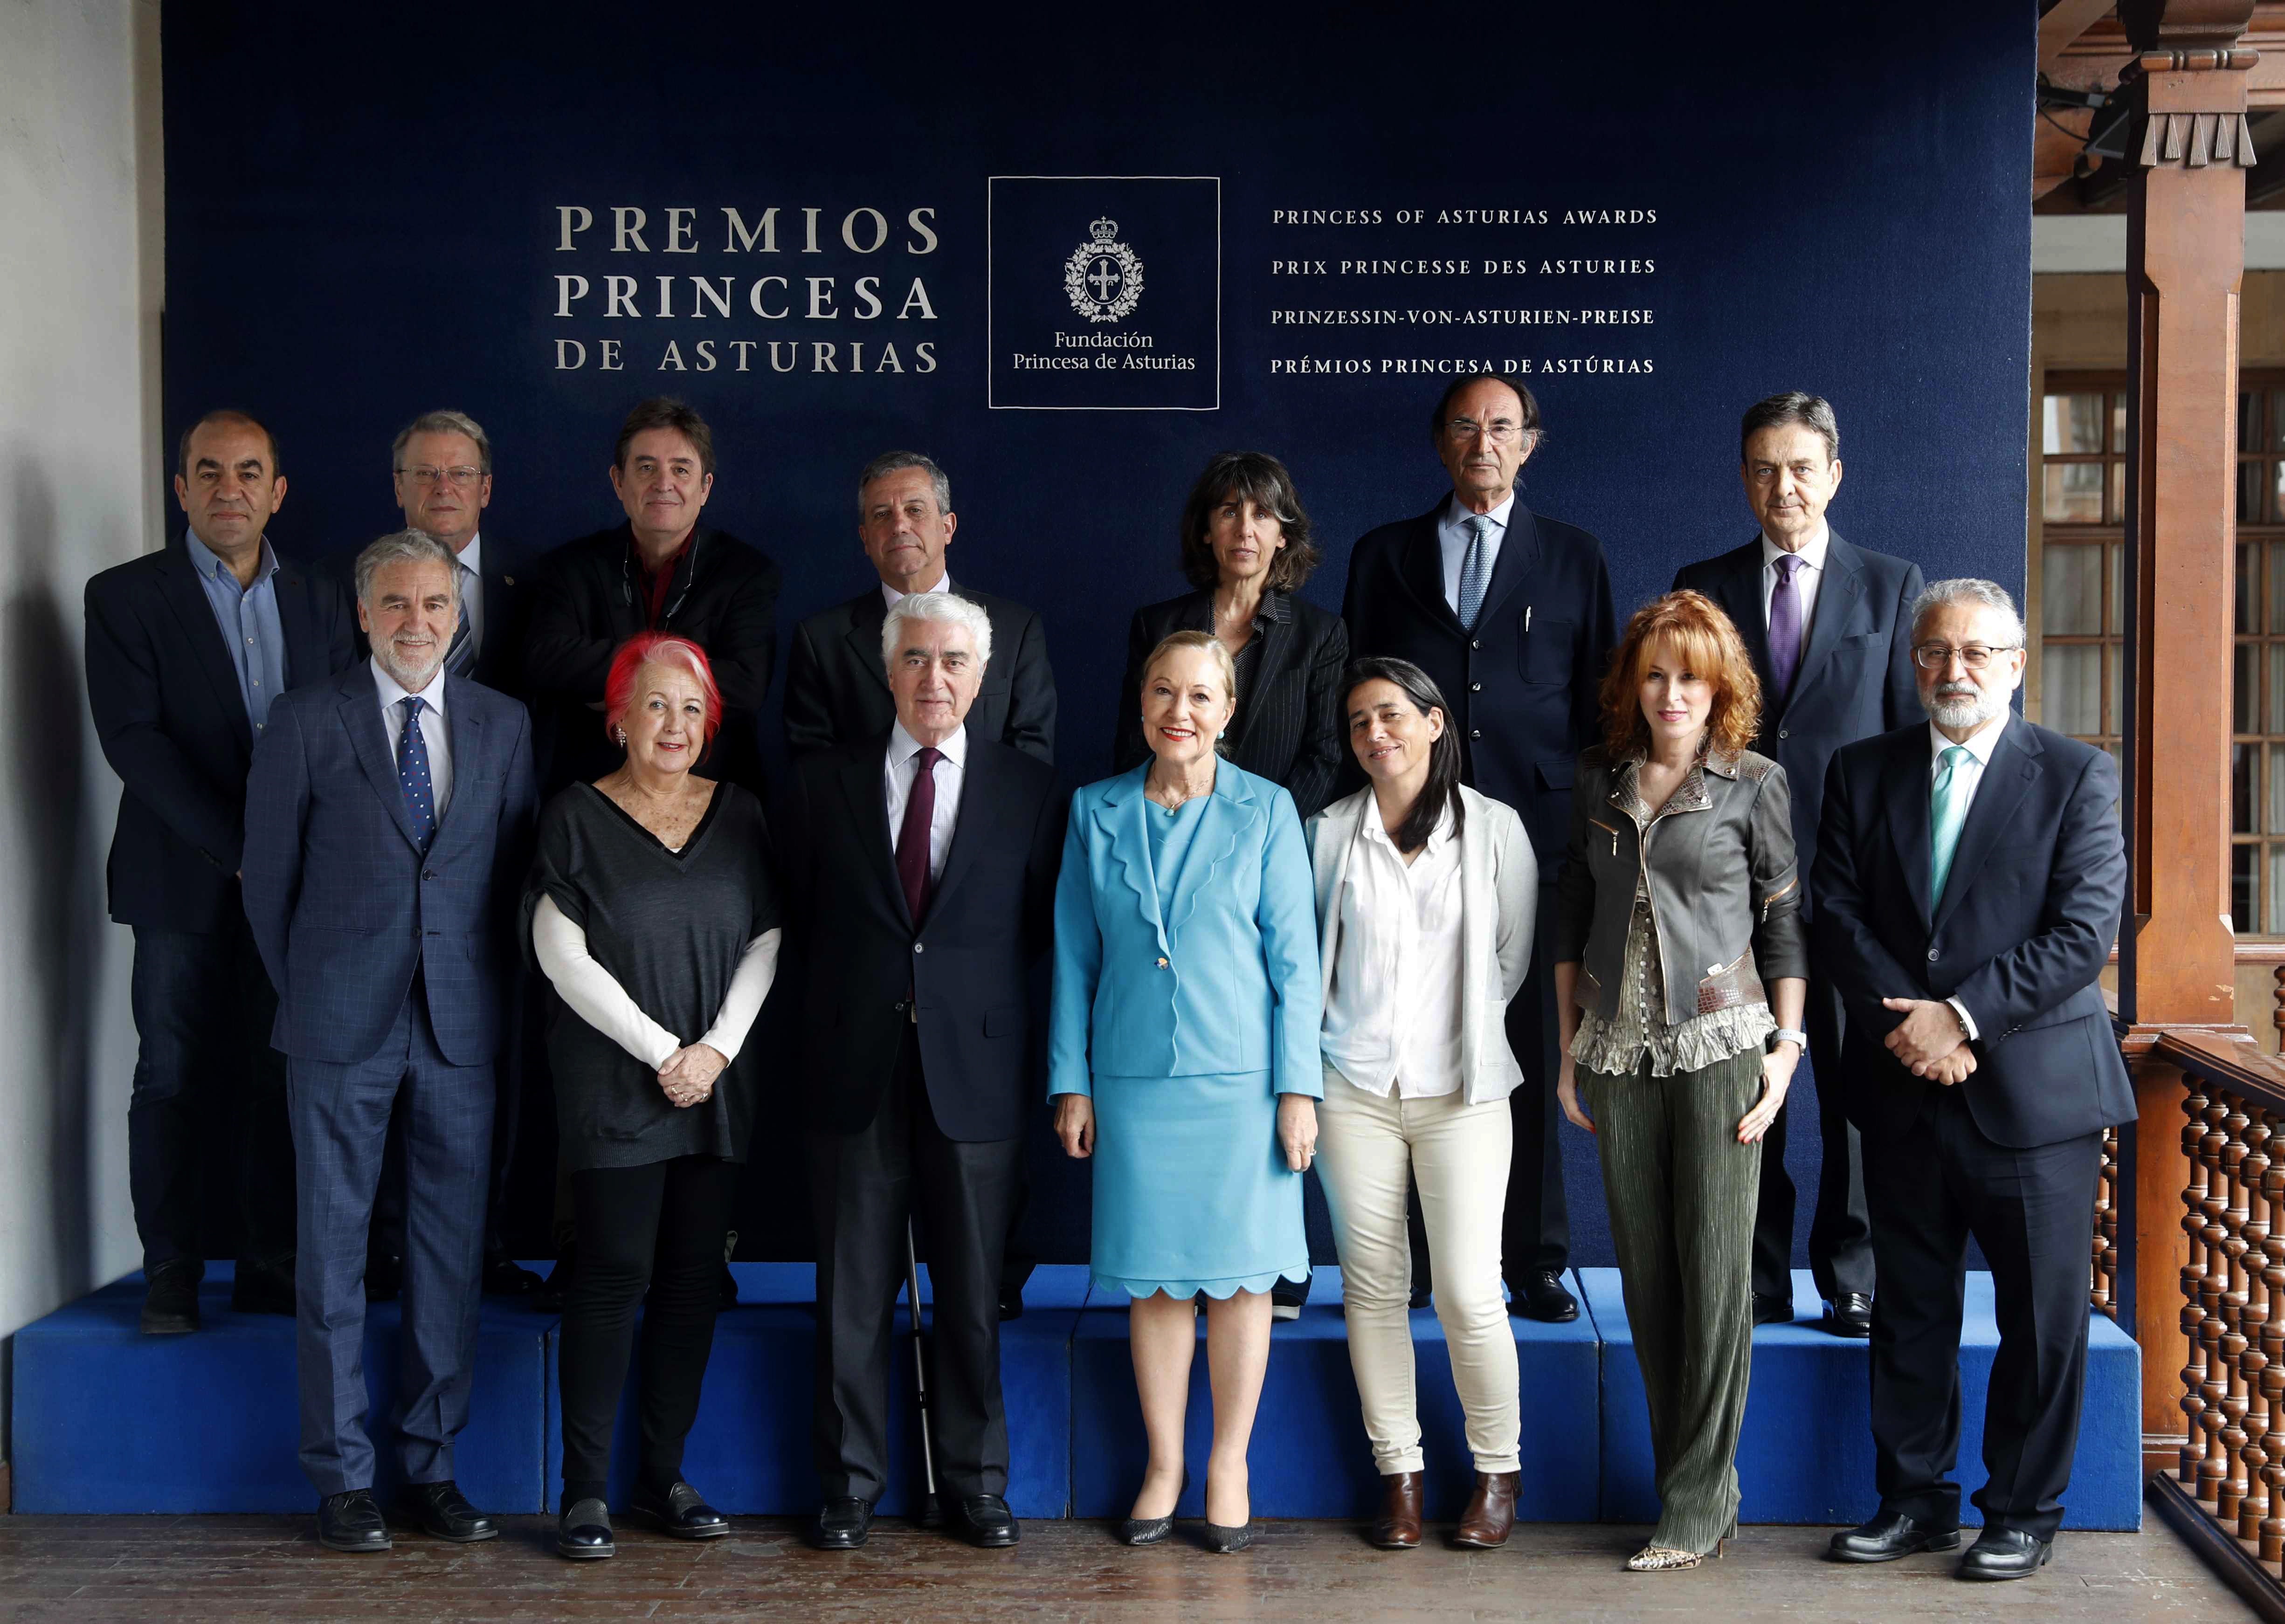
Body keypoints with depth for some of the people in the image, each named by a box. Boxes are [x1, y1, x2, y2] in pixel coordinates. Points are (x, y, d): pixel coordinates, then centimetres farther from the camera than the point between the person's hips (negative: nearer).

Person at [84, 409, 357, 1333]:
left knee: (283, 1079, 5)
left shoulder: (318, 601, 13)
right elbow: (133, 740, -9)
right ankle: (171, 1275, 10)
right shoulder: (125, 597, 1)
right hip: (186, 884, -3)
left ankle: (270, 1267, 13)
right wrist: (238, 851, -15)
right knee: (174, 1081, 1)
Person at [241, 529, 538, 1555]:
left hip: (462, 1025, 2)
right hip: (343, 1028, -2)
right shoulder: (306, 722, 0)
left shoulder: (503, 725, 7)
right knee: (333, 1249, 2)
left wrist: (499, 997, 5)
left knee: (452, 1248, 6)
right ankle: (342, 1479, 13)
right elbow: (270, 875, 5)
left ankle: (431, 1467, 17)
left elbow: (518, 872, 10)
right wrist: (305, 993, 6)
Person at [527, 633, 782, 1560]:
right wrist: (661, 1052, -11)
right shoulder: (578, 818, 0)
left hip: (718, 1090, 4)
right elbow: (562, 955, -7)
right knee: (614, 1275, -5)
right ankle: (586, 1492, 2)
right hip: (614, 1089, -4)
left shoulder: (738, 815, 10)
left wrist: (719, 1048, -6)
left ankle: (663, 1476, 15)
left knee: (694, 1275, 5)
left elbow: (767, 940, 7)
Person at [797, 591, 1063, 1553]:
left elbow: (1045, 933, 5)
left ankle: (975, 1485, 21)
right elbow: (801, 923, 7)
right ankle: (850, 1485, 19)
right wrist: (809, 1044, 0)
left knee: (973, 1294, 7)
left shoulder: (1027, 788, 5)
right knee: (852, 1293, 6)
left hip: (975, 1070, 0)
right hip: (856, 1074, 1)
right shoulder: (826, 781, 7)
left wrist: (1041, 1065, -2)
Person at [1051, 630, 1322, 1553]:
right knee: (1154, 1278, 6)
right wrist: (1071, 1081, 5)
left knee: (1238, 1274, 5)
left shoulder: (1266, 811, 1)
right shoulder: (1096, 812, 6)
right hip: (1133, 1080, 1)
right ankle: (1164, 1465, 20)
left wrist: (1298, 1087, -4)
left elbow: (1294, 956, 0)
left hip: (1240, 1077, -1)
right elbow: (1075, 956, 8)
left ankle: (1228, 1466, 19)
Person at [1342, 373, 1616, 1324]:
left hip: (1535, 831, 0)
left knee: (1532, 1050, 0)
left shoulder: (1573, 557, 14)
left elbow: (1598, 702, 12)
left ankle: (1535, 1262, 9)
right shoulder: (1384, 556, 15)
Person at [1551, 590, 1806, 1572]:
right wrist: (1570, 1047, 12)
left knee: (1715, 1270, -4)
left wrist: (1786, 1045, -4)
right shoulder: (1600, 780, 11)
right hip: (1620, 1051, 4)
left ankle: (1698, 1505, 4)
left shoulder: (1754, 783, 1)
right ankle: (1692, 1487, 16)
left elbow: (1784, 921, 3)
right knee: (1646, 1272, 6)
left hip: (1720, 1045, -4)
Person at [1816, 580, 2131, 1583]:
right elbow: (1837, 913, 2)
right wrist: (1903, 1020, -12)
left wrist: (1962, 1014, -16)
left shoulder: (2078, 777, -2)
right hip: (1902, 1087, 3)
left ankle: (2023, 1515, 20)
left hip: (2033, 1086, -3)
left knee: (2042, 1316, 5)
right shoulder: (1861, 773, 8)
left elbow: (2085, 931, -10)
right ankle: (1915, 1501, 25)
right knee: (1910, 1310, 12)